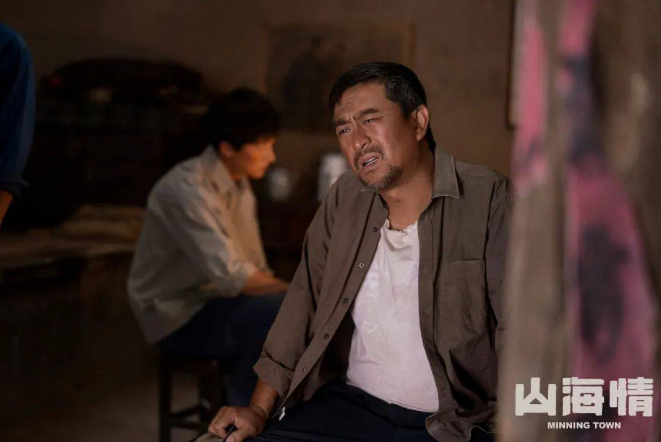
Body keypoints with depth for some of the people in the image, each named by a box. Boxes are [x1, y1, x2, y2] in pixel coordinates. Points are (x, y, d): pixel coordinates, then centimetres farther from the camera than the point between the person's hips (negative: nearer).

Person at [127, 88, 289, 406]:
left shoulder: (239, 184, 6)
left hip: (211, 301, 9)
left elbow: (254, 266, 7)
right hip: (178, 318, -8)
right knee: (280, 312, -28)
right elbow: (228, 276, -29)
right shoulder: (187, 191, -23)